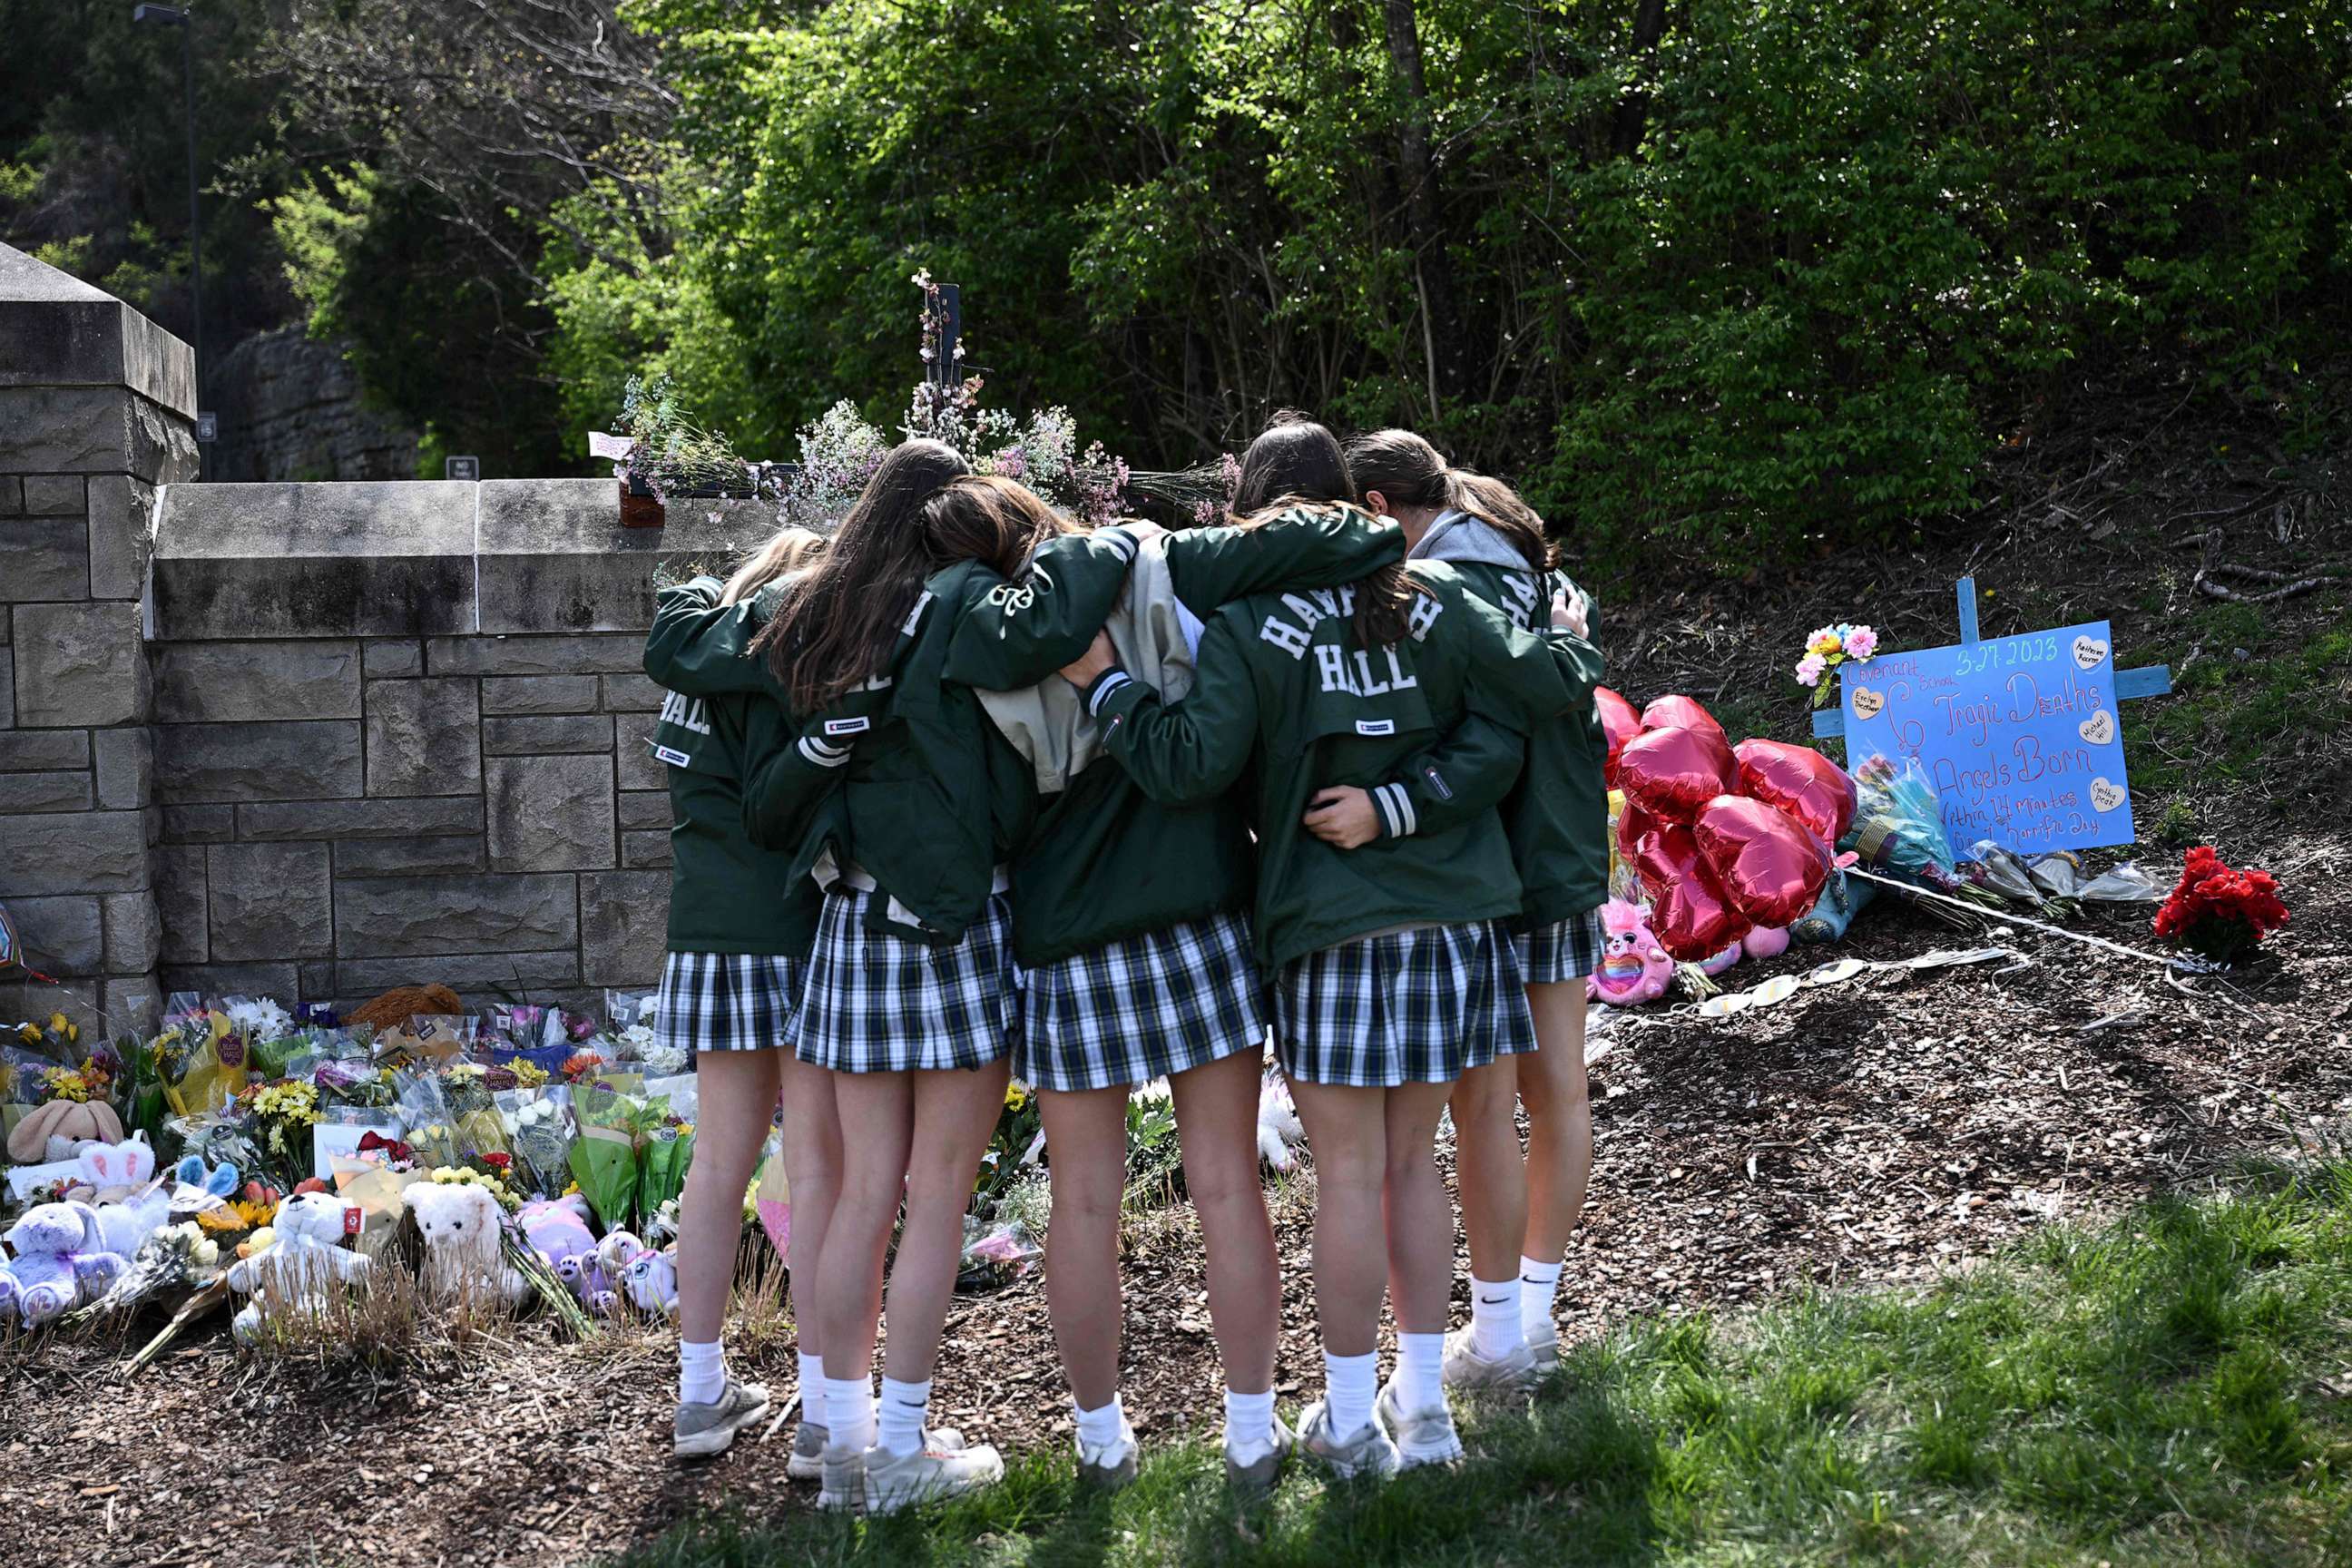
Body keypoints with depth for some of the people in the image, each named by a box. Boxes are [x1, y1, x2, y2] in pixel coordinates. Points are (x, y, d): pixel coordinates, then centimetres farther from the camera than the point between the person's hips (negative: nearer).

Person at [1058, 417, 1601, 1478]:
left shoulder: (1247, 629, -8)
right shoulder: (1431, 604, 3)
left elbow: (1191, 765, -17)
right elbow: (1542, 690, 2)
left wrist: (1105, 682, -5)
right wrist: (1575, 648, 23)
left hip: (1333, 932, -4)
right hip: (1451, 915, 4)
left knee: (1349, 1172, 4)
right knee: (1415, 1160, 14)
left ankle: (1351, 1421, 13)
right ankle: (1422, 1402, 22)